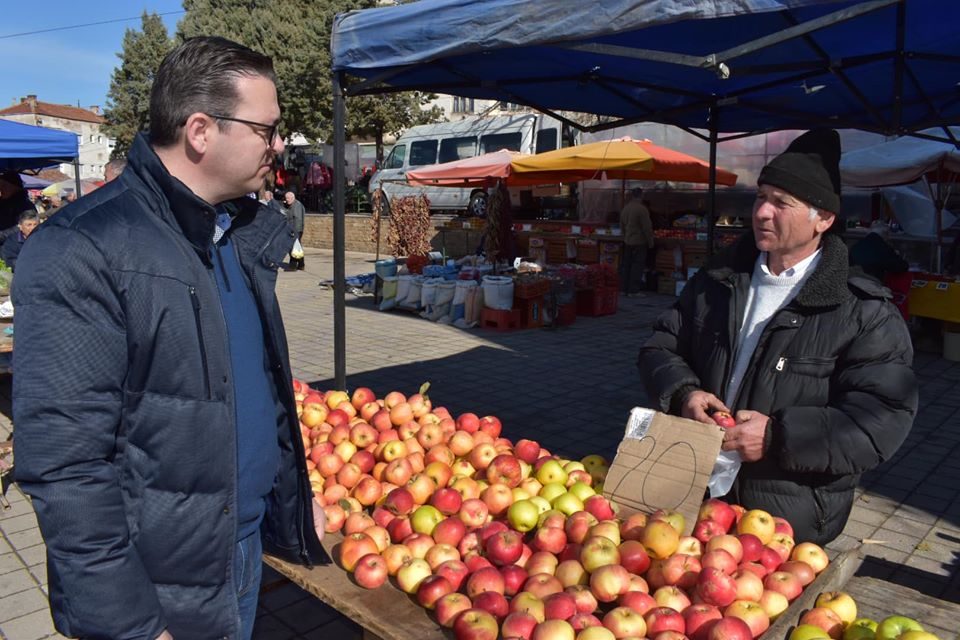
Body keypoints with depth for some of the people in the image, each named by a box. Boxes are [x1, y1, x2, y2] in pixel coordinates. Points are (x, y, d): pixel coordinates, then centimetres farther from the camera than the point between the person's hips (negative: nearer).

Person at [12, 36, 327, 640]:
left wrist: (297, 491, 14)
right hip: (155, 586, -7)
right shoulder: (83, 252, -21)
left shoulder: (245, 231, 4)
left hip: (249, 546, 7)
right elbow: (64, 465, -22)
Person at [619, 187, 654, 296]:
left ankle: (624, 289, 15)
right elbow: (647, 228, -15)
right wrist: (650, 242, -6)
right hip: (639, 242, -7)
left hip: (627, 241, 7)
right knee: (637, 266, -2)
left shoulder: (625, 209, 8)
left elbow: (622, 226, 17)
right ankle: (633, 290, -2)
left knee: (626, 265, 11)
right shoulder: (642, 209, -16)